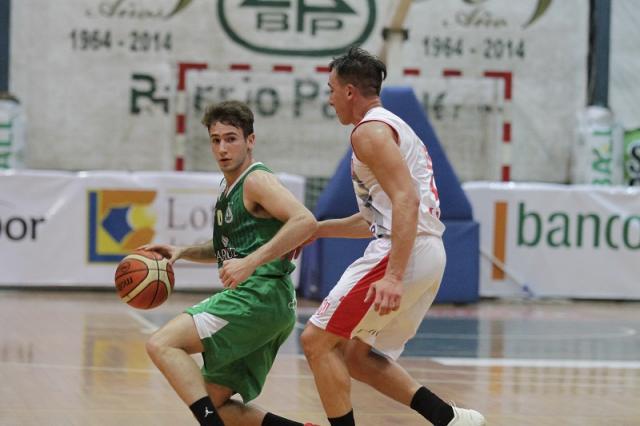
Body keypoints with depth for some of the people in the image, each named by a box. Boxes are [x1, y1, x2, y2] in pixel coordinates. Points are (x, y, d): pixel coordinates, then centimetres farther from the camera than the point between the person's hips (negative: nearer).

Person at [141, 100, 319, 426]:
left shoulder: (257, 181, -7)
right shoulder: (228, 188, 21)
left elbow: (305, 221, -23)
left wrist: (251, 262, -29)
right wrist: (182, 252, 19)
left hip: (262, 295, -10)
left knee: (161, 344, -20)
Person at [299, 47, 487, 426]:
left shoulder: (370, 130, -8)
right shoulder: (393, 127, 25)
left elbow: (406, 199, -21)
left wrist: (393, 277, -28)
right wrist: (318, 229, 32)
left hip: (404, 252, -10)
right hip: (429, 254, 10)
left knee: (317, 340, -5)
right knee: (357, 355, 16)